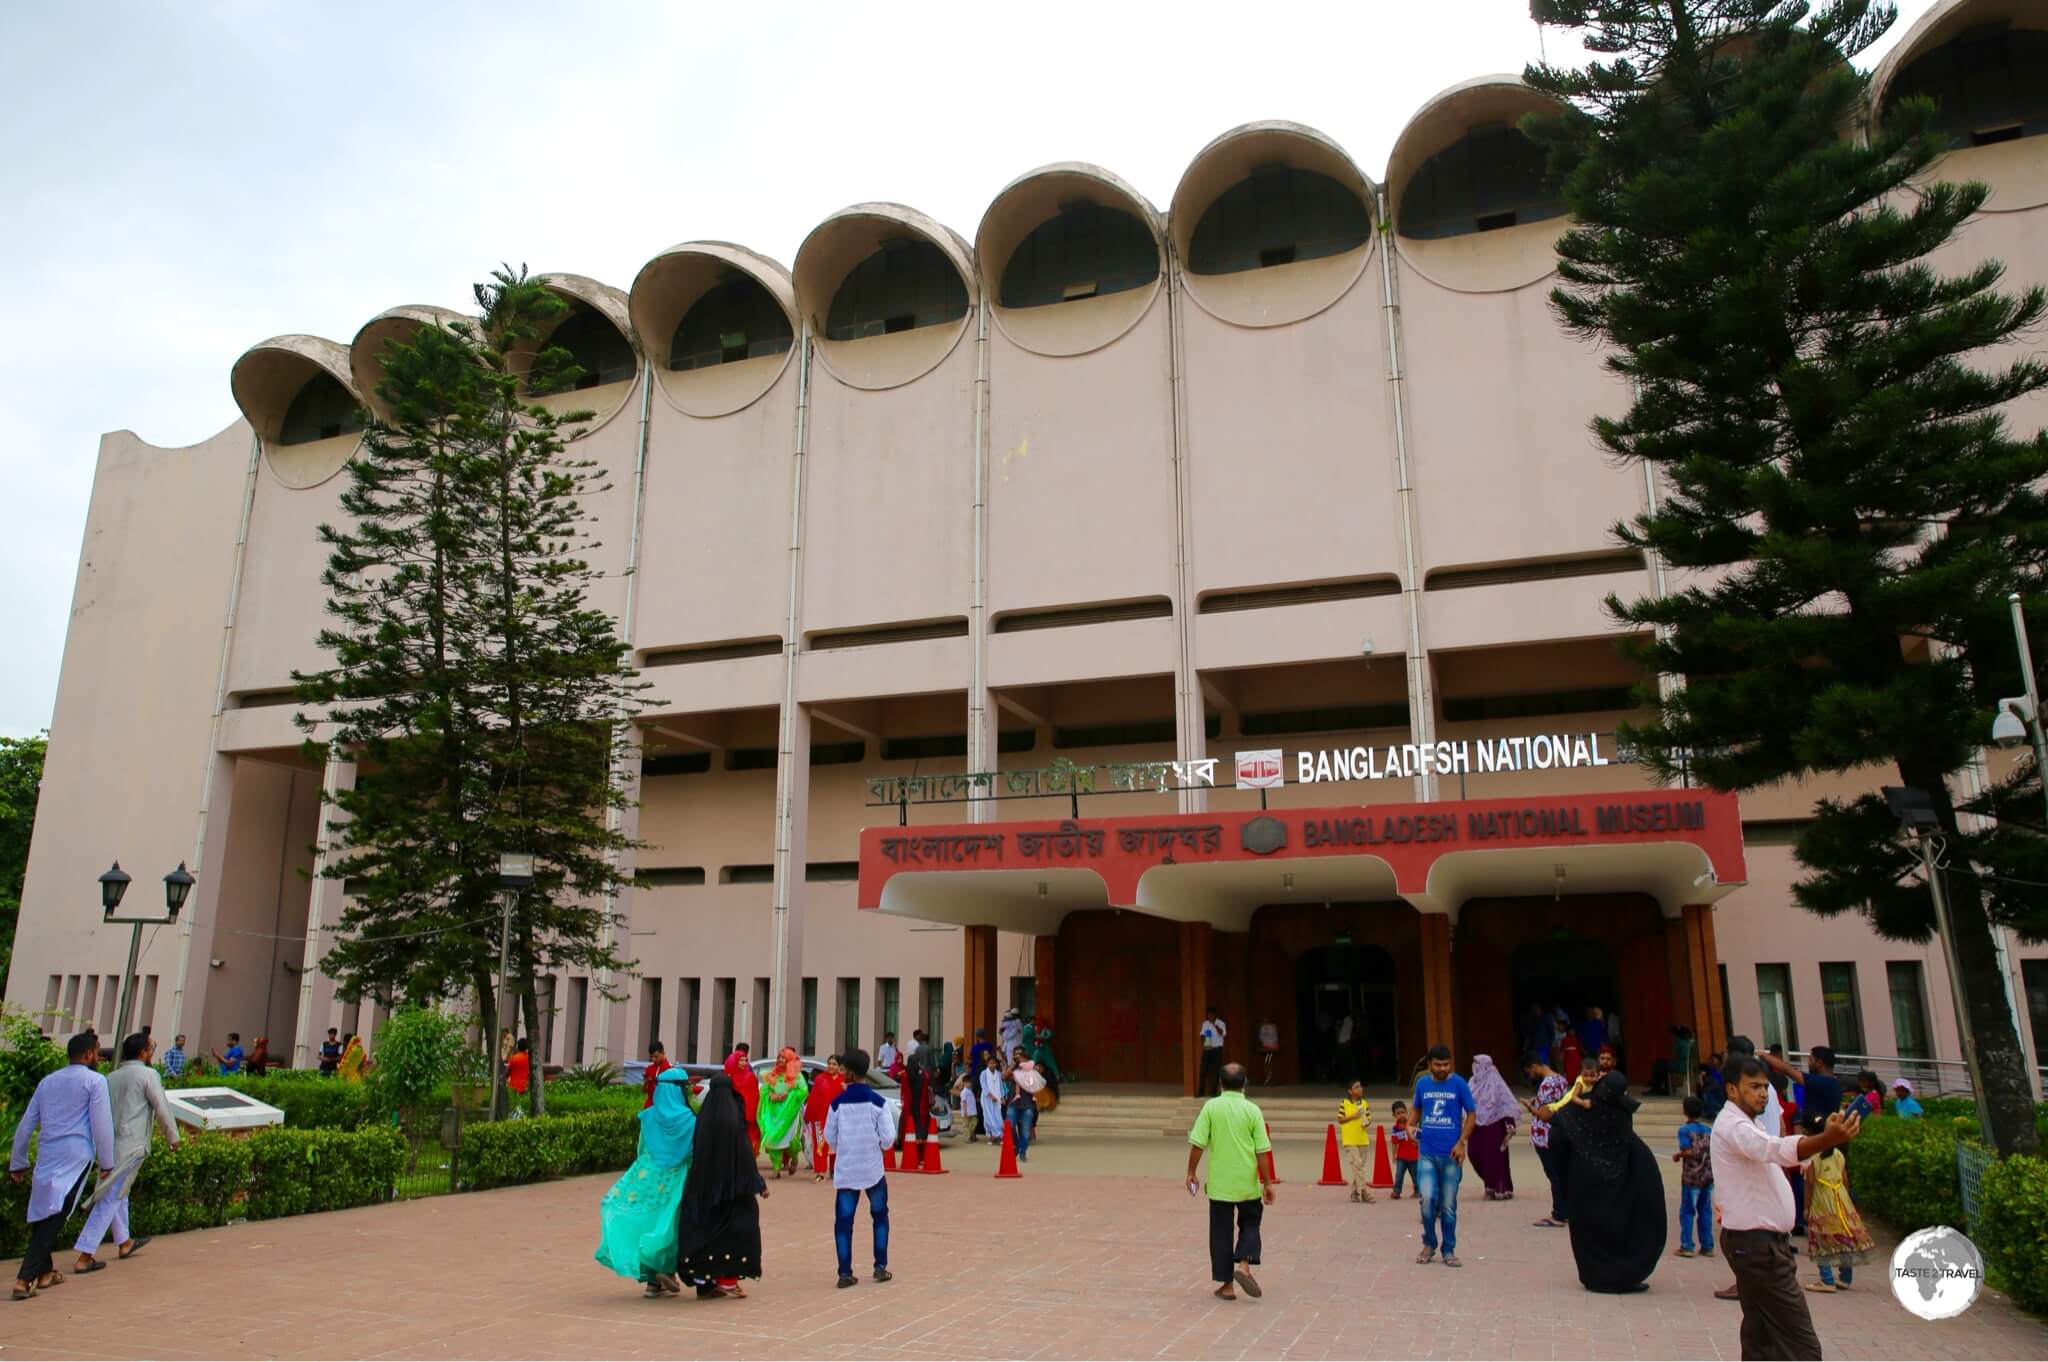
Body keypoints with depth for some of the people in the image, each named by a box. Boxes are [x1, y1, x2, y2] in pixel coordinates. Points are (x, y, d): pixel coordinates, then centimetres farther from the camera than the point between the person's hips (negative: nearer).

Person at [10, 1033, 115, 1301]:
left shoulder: (48, 1081, 17)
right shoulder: (94, 1081, -2)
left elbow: (26, 1124, 20)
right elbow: (101, 1125, -6)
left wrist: (18, 1163, 28)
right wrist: (106, 1161, 3)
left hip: (46, 1155, 7)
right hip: (76, 1157, -7)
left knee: (42, 1213, 16)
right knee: (53, 1217, -7)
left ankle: (44, 1272, 24)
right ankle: (25, 1279, -13)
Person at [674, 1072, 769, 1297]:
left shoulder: (703, 1116, 0)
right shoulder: (733, 1117, -13)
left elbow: (696, 1151, 7)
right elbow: (745, 1153, -13)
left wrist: (700, 1183, 18)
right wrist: (758, 1184, -5)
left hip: (704, 1184, 5)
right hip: (731, 1183, -5)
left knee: (707, 1228, 13)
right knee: (735, 1228, 7)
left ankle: (706, 1281, 14)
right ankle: (728, 1278, 3)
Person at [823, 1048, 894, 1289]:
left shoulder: (838, 1103, -6)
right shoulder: (878, 1101, -9)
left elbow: (829, 1138, 1)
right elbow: (888, 1138, -10)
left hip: (846, 1171, 0)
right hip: (873, 1169, 0)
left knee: (843, 1220, 7)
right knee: (879, 1215, 18)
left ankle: (845, 1273, 2)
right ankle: (880, 1267, 17)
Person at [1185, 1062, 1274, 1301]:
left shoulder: (1211, 1107, -6)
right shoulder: (1252, 1110, -6)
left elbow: (1197, 1144, -9)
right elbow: (1262, 1151, -6)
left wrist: (1191, 1173, 2)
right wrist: (1267, 1183, 2)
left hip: (1219, 1183, 0)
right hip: (1248, 1184, 0)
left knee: (1221, 1233, 11)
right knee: (1250, 1224, 21)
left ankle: (1227, 1285, 13)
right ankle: (1244, 1265, -1)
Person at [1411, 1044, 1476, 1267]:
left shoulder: (1459, 1084, -4)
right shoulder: (1422, 1083, 4)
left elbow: (1471, 1114, 1)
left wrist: (1461, 1142, -9)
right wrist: (1411, 1125, 0)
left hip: (1451, 1154, -1)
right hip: (1427, 1153, 1)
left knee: (1448, 1205, 5)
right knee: (1428, 1198, -10)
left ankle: (1449, 1251, 22)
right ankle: (1429, 1244, 13)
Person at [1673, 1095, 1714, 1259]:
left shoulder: (1684, 1130, -9)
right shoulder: (1709, 1130, 6)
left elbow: (1688, 1152, -17)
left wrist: (1678, 1156, 1)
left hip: (1692, 1177, -5)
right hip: (1708, 1176, 5)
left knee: (1687, 1212, 2)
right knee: (1705, 1211, 11)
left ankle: (1687, 1247, 0)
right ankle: (1707, 1246, 13)